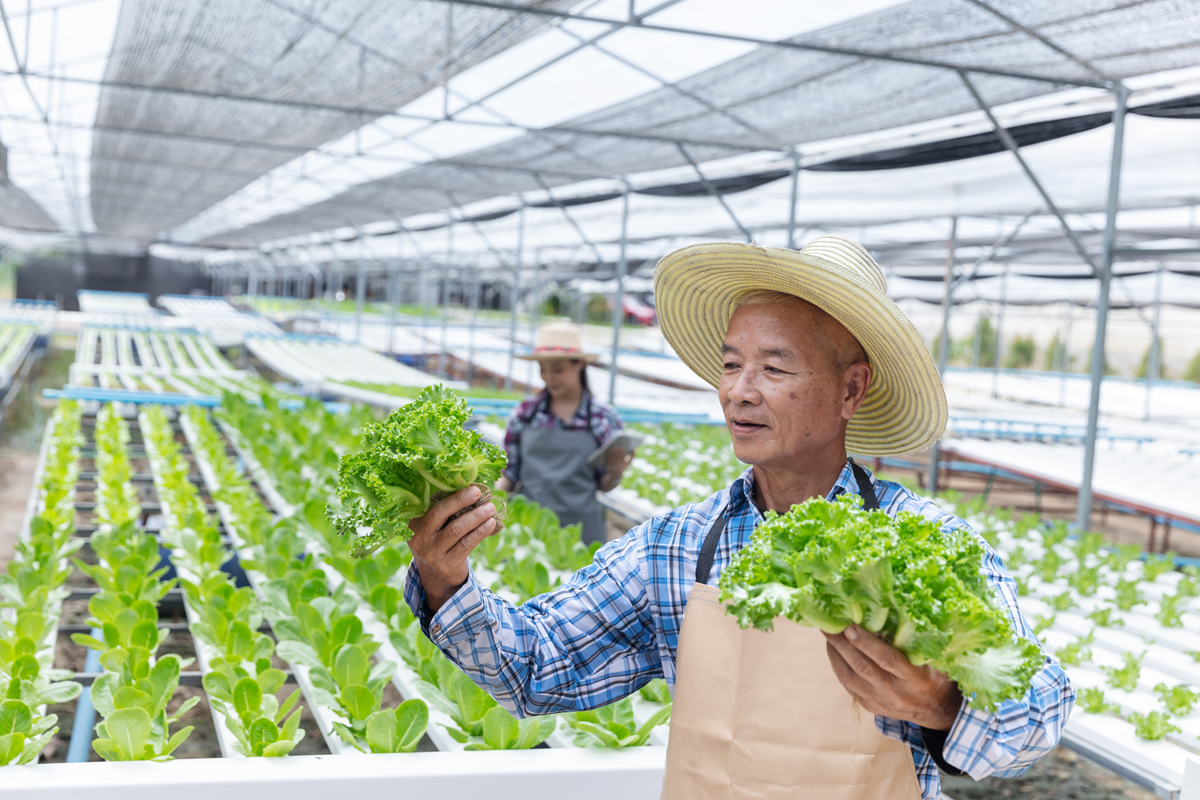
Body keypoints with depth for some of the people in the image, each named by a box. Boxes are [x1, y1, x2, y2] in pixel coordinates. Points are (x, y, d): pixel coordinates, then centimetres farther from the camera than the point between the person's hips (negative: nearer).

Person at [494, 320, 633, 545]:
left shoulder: (603, 418, 0)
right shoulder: (525, 412, 3)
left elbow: (604, 485, 5)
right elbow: (508, 472, 7)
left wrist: (615, 474, -15)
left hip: (579, 526, -1)